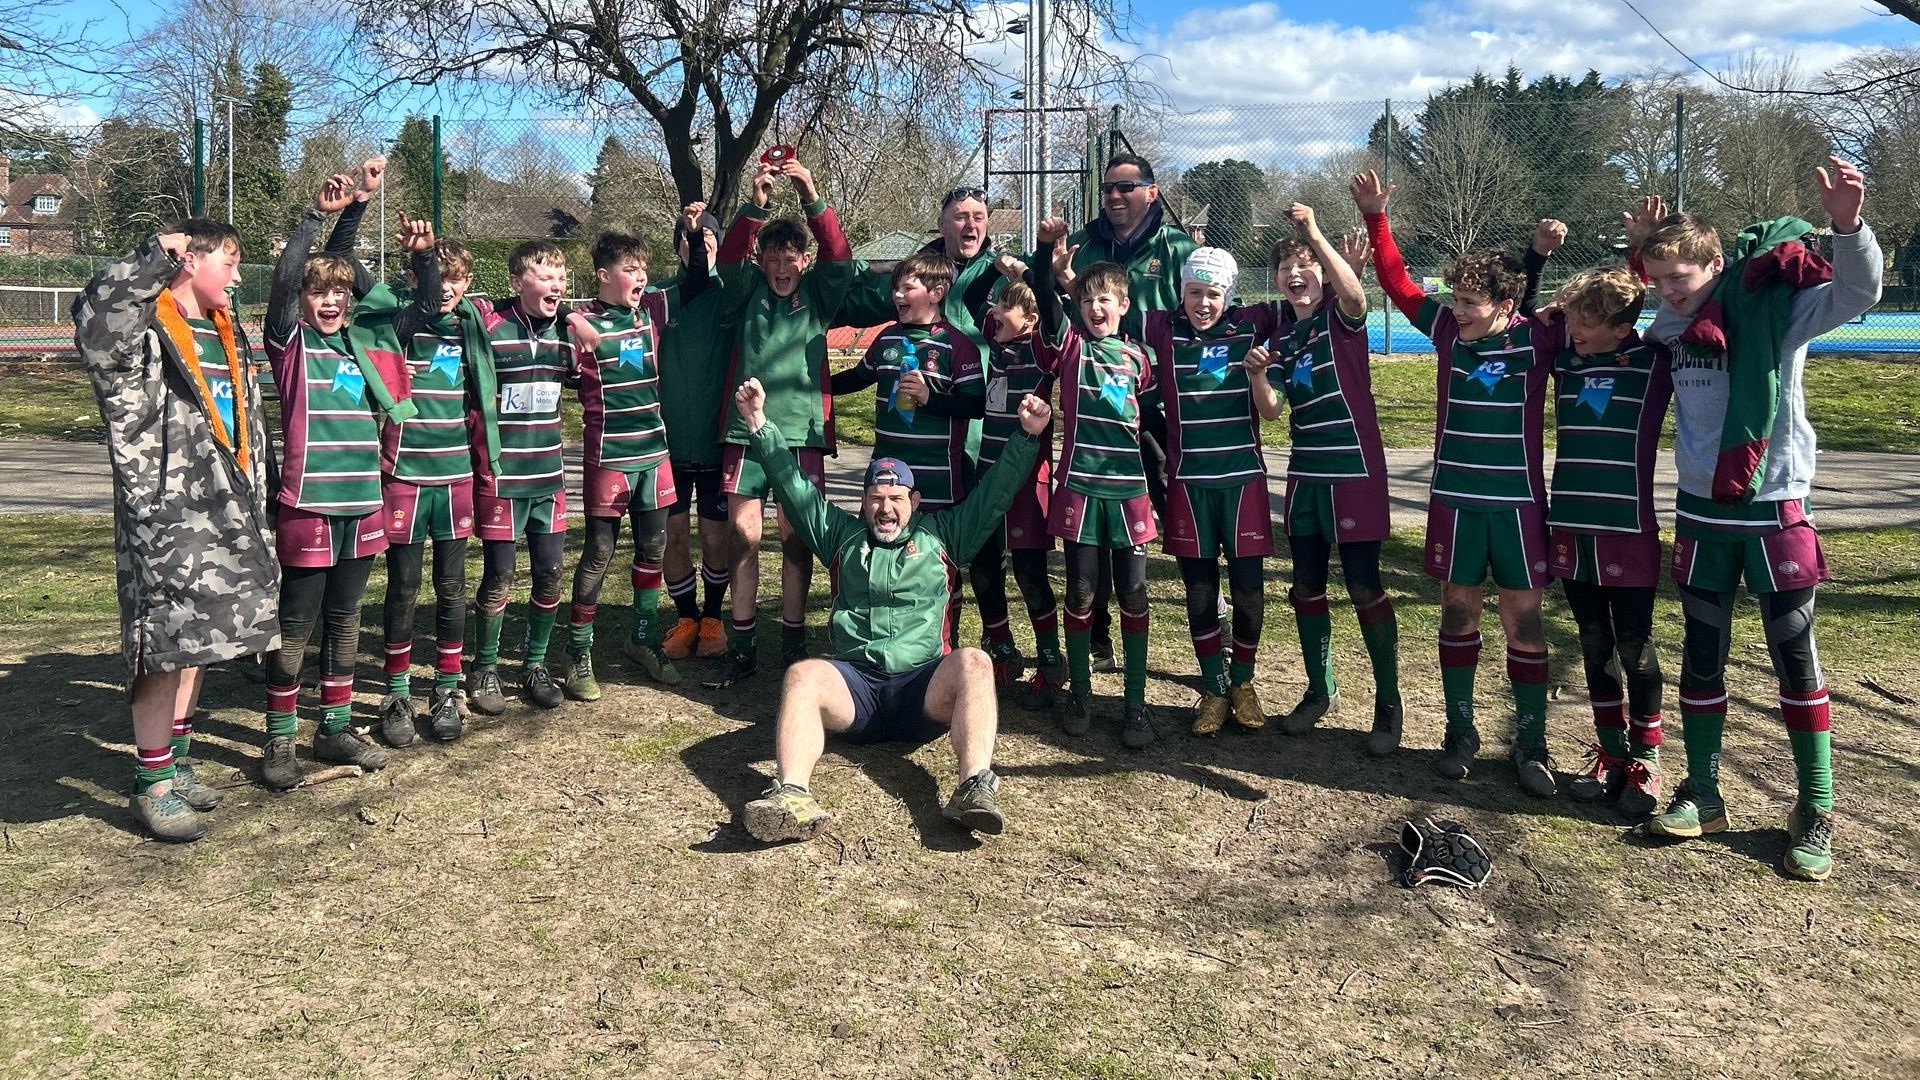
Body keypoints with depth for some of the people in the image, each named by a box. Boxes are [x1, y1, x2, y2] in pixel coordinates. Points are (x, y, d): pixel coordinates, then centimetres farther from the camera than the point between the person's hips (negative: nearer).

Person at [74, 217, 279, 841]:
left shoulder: (227, 334, 18)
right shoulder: (145, 330, -8)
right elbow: (97, 320, -34)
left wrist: (254, 504, 22)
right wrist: (155, 257, -25)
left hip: (224, 513, 8)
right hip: (162, 512, -8)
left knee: (199, 639, 14)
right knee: (166, 644, -7)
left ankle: (175, 762, 28)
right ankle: (152, 787, 4)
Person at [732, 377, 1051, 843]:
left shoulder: (941, 534, 25)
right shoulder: (843, 535, 26)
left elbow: (994, 493, 21)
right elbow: (793, 485, 23)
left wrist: (1028, 436, 13)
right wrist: (760, 424, 16)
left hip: (924, 689, 0)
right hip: (853, 685, 0)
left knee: (973, 663, -32)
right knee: (803, 674, -32)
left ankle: (974, 789, -48)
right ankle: (790, 797, -53)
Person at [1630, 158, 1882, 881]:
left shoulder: (1777, 305, -11)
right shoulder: (1674, 323, 4)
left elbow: (1859, 292, -26)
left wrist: (1847, 223, -46)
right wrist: (1643, 248, 6)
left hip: (1773, 509, -5)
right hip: (1700, 511, 5)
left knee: (1796, 659, 2)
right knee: (1701, 657, 10)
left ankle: (1815, 813, 12)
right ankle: (1703, 795, 22)